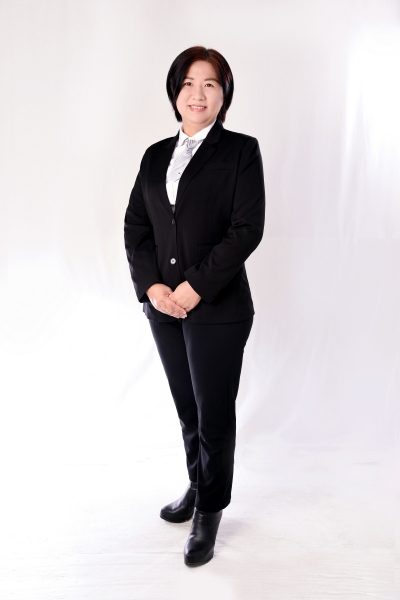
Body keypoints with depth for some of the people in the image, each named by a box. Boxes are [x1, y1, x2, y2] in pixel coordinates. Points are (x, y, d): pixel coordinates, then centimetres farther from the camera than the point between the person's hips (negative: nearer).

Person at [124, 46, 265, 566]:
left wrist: (195, 288, -16)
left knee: (215, 413, 5)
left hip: (217, 309, -4)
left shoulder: (241, 151, -3)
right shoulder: (156, 156, 11)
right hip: (163, 307, 5)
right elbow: (135, 226, 8)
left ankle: (210, 512, 22)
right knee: (187, 406, 17)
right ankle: (197, 485, 37)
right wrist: (151, 286, -7)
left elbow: (247, 230, -11)